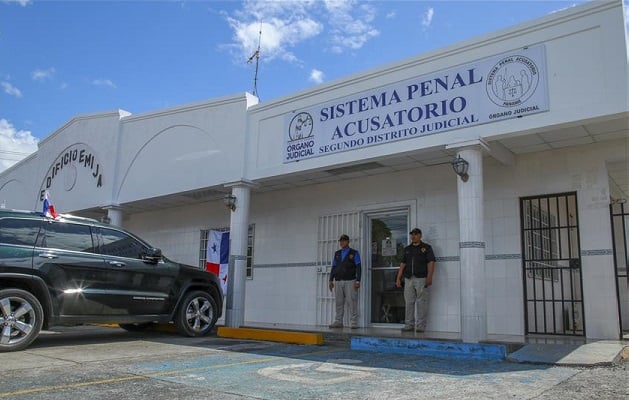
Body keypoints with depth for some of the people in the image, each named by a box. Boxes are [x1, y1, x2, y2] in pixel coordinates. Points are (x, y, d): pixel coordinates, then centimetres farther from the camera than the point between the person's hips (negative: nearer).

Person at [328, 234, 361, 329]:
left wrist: (358, 281, -11)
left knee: (352, 302, -7)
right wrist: (331, 280, 8)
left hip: (350, 281, -4)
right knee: (339, 303, 4)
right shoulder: (337, 253, 16)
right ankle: (338, 322, 9)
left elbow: (358, 268, -2)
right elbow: (333, 267, 16)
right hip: (338, 282, 4)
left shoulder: (354, 253, 4)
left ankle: (353, 323, -4)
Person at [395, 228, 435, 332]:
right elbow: (402, 264, 16)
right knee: (409, 302, 3)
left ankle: (421, 326, 2)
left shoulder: (426, 248, 5)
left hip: (421, 279, -4)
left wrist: (429, 277, -16)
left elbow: (431, 263, -4)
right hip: (409, 279, 4)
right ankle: (409, 325, 8)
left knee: (421, 303, -4)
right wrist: (398, 278, 10)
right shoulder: (407, 249, 17)